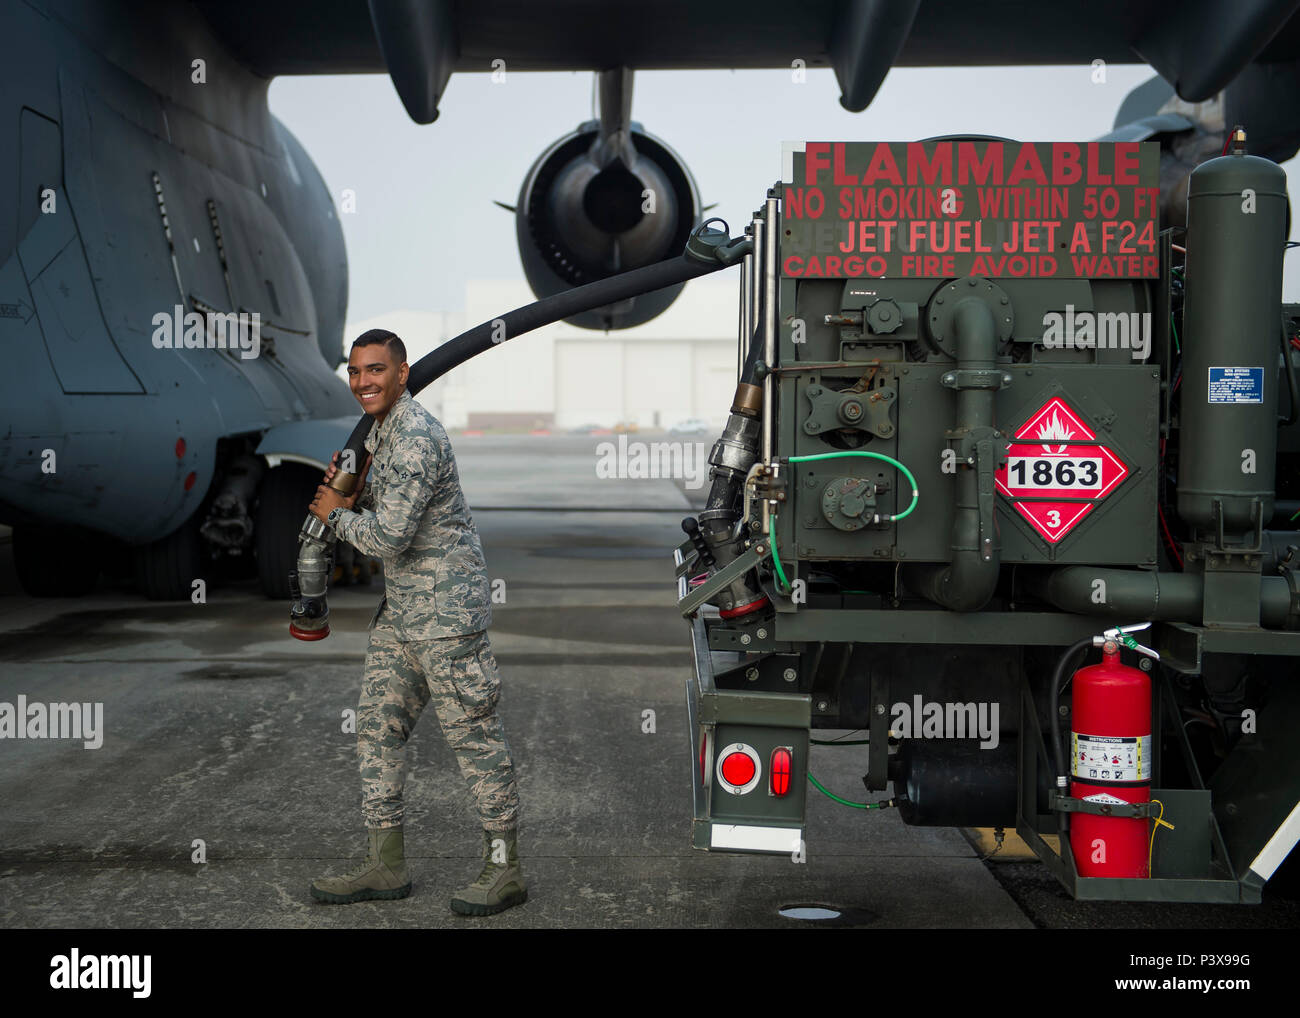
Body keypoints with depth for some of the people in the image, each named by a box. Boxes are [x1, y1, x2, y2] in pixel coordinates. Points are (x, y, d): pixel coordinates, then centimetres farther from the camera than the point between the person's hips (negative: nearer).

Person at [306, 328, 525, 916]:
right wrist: (351, 492, 5)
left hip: (445, 609, -10)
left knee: (472, 733, -5)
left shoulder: (415, 438, -18)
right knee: (378, 725, 10)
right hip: (400, 611, 10)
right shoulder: (381, 432, 15)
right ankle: (385, 866, 17)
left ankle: (505, 871, 3)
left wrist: (337, 514, -5)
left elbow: (389, 536, -22)